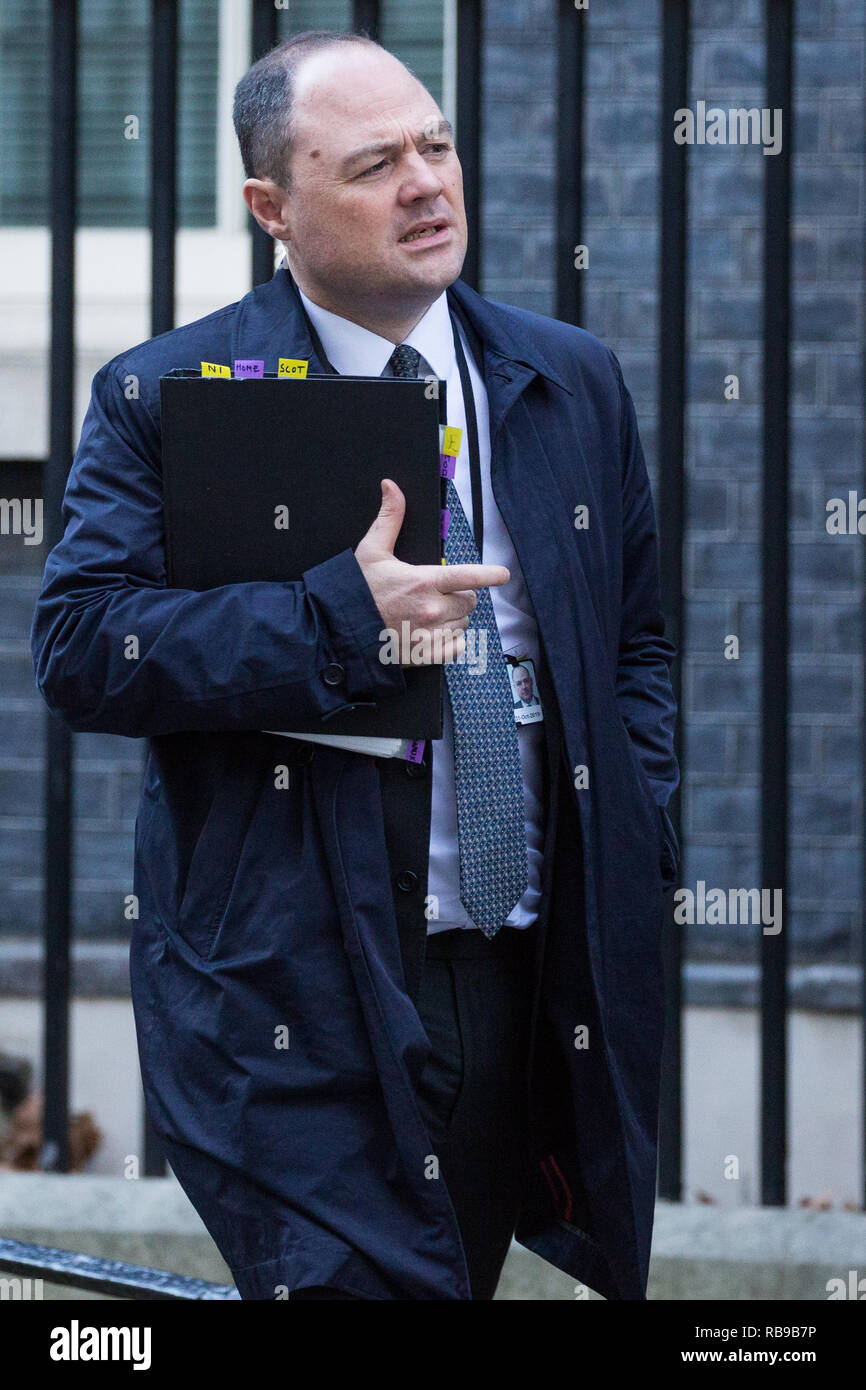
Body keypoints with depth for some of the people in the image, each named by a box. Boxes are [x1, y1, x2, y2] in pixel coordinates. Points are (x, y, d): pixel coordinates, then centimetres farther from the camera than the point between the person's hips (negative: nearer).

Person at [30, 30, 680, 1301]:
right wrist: (340, 622, -22)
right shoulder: (168, 398, -2)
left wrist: (635, 849, 6)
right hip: (301, 1000, -4)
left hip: (541, 991, 5)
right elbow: (78, 646, -13)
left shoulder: (574, 383, 11)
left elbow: (636, 641, 20)